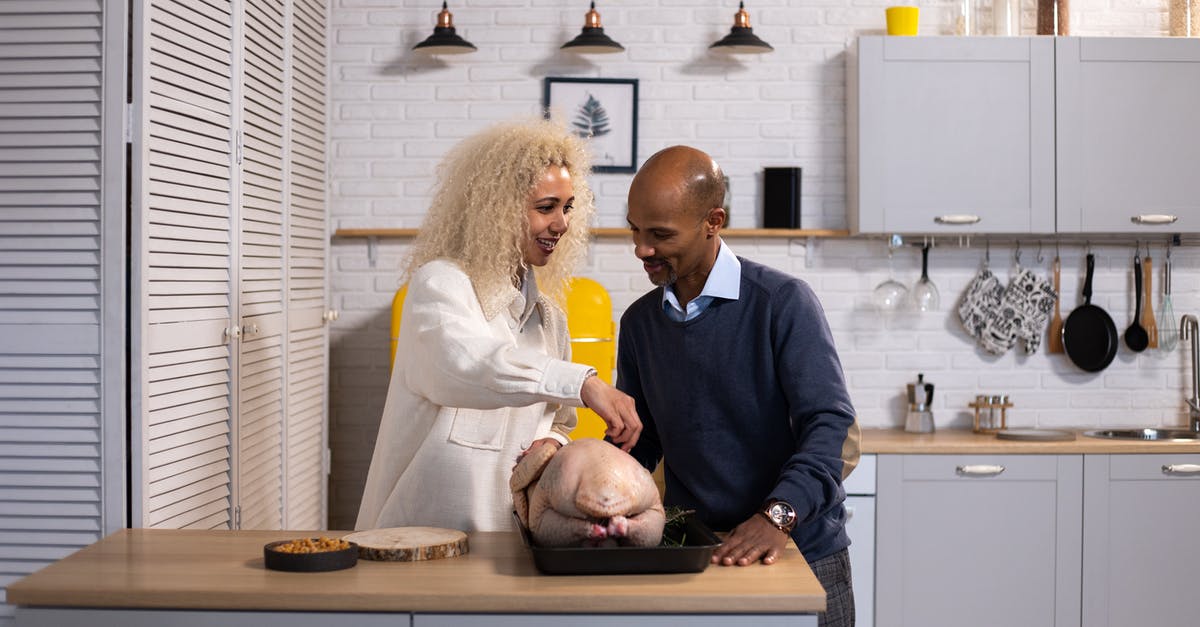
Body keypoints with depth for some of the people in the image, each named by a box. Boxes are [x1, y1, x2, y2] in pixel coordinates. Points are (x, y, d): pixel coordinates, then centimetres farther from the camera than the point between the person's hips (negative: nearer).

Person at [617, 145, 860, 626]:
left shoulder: (783, 302, -13)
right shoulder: (639, 322, 5)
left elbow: (832, 426, -19)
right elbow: (637, 442, 11)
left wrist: (778, 515, -33)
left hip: (800, 554, -4)